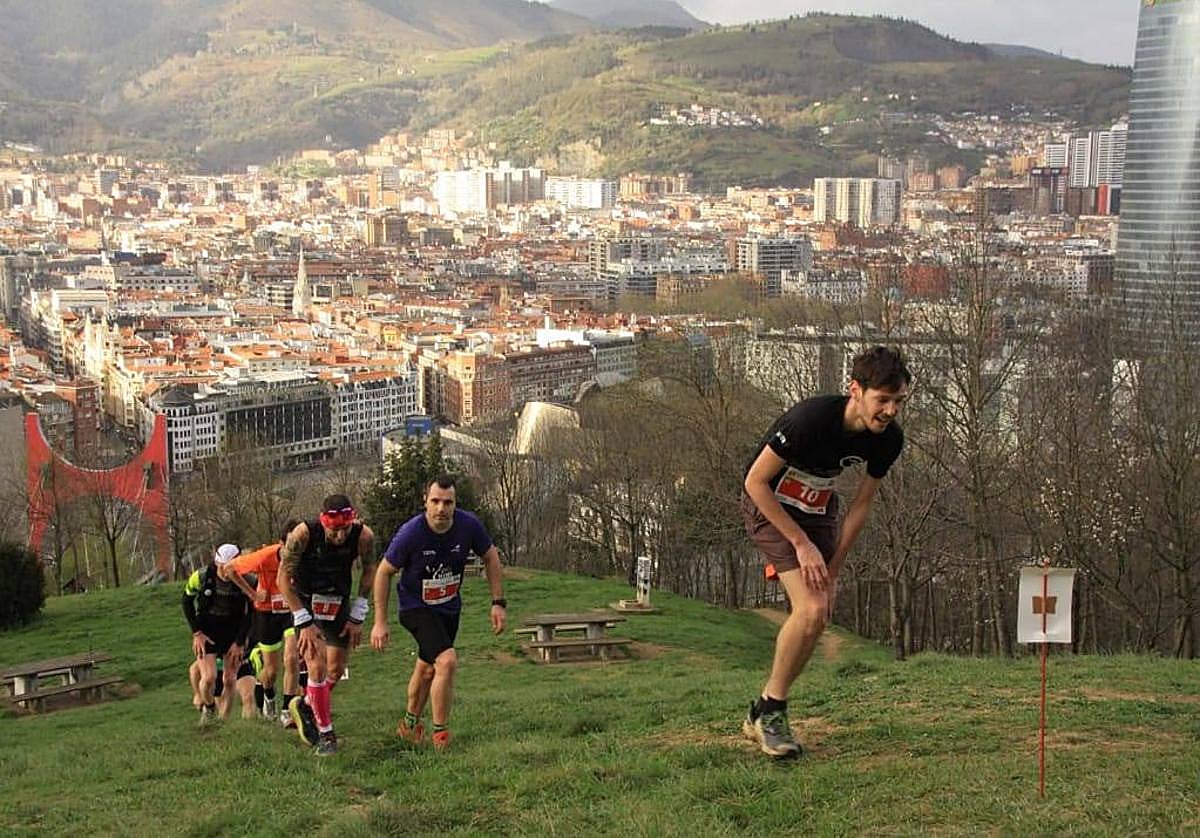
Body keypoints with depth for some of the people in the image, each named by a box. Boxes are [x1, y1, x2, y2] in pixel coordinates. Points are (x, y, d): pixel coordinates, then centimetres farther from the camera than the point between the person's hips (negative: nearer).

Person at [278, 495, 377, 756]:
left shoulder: (364, 536, -23)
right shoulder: (302, 534, -29)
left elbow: (369, 572, -3)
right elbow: (284, 578, -18)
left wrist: (357, 616, -4)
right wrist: (304, 622, -21)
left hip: (338, 601, 3)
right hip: (306, 600, -3)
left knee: (337, 670, 6)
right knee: (317, 665, -14)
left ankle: (305, 705, 35)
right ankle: (326, 734, 0)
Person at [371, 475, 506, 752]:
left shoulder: (469, 525, -17)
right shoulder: (410, 532, -26)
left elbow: (490, 557, 1)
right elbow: (384, 572, -13)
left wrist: (498, 602, -2)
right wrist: (380, 622, -12)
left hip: (450, 606, 5)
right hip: (416, 607, -5)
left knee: (427, 668, 19)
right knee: (447, 661, -22)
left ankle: (410, 723, 43)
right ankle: (440, 733, -5)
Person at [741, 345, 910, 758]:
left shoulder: (889, 438, -13)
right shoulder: (812, 418, -32)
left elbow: (861, 503, 0)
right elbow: (755, 482, -24)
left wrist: (833, 570, -3)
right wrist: (802, 544, -22)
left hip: (818, 511, 7)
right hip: (769, 506, -7)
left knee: (817, 618, 1)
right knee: (811, 608, -21)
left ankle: (763, 713, 18)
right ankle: (770, 712, -3)